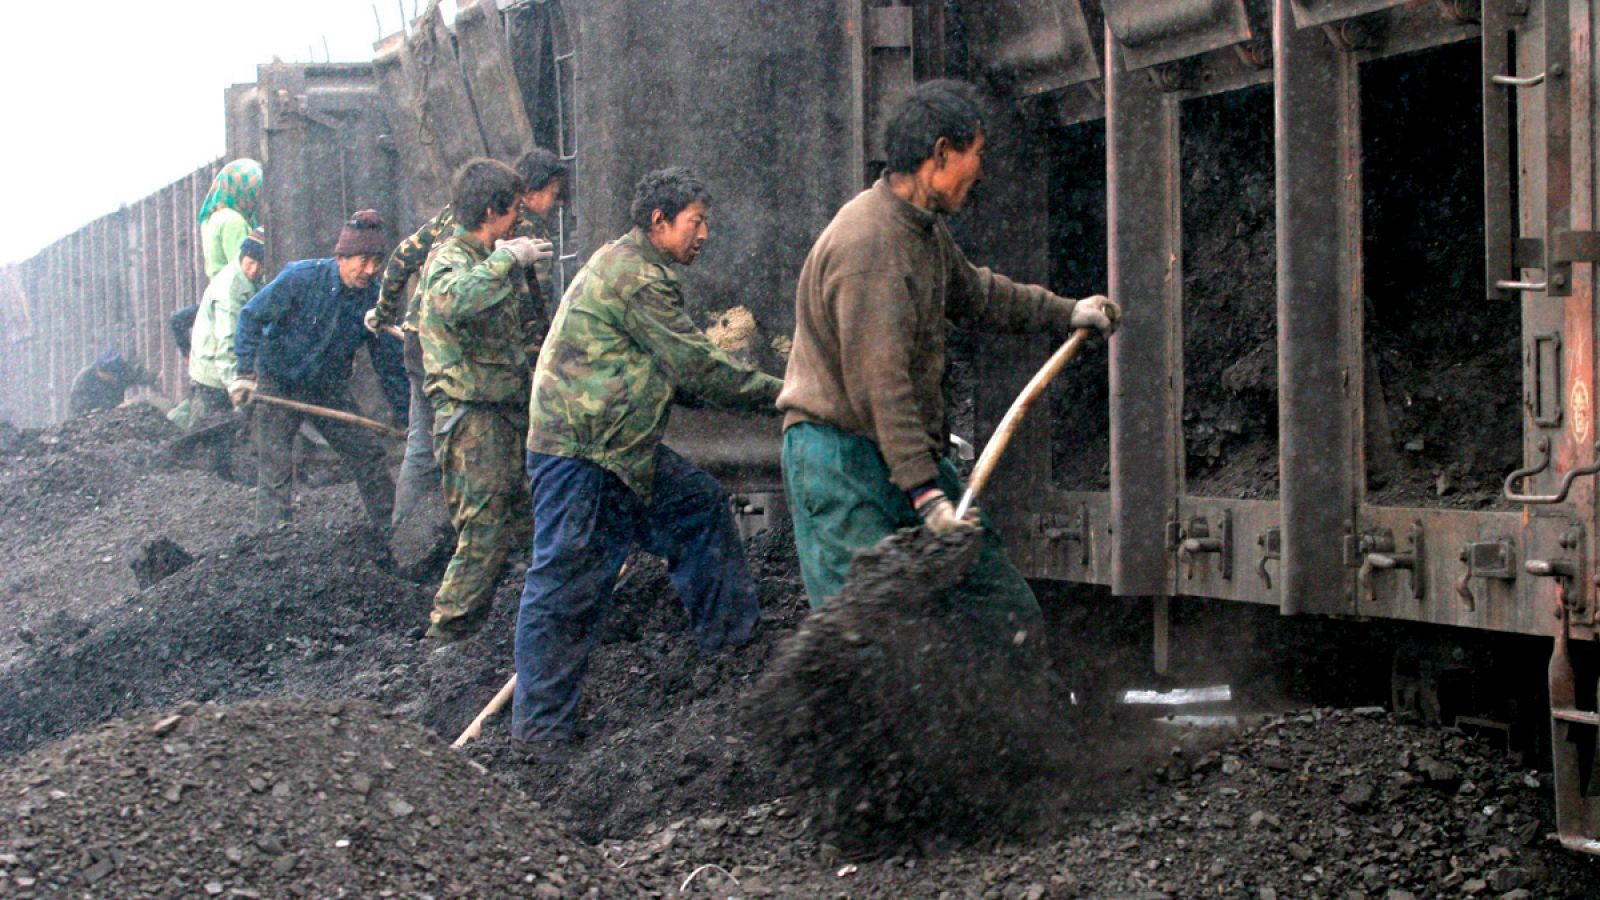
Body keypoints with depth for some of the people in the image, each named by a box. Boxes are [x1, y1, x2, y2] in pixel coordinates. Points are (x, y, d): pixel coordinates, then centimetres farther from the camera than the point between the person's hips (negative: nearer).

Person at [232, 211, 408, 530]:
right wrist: (244, 373, -20)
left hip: (329, 390, 4)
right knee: (276, 465, -8)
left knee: (368, 453, 2)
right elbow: (251, 317, -12)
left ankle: (390, 529, 16)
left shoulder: (373, 300, -9)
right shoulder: (300, 279, -21)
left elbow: (389, 363, 0)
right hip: (278, 384, -4)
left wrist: (407, 417, 0)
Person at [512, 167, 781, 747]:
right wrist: (778, 394, -8)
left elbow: (671, 370, 22)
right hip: (579, 453, -11)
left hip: (621, 447, 11)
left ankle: (727, 631, 28)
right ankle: (539, 728, -1)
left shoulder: (626, 265, 18)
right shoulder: (637, 276, -16)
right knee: (567, 586, -6)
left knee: (702, 504, 16)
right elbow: (695, 368, -17)